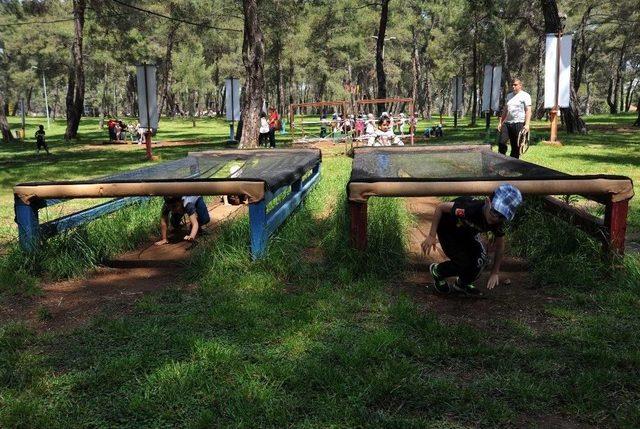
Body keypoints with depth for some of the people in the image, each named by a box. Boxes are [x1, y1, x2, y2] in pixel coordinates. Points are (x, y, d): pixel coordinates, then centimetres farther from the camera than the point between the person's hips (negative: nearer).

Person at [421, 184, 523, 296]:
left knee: (480, 258, -13)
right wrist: (432, 236, -30)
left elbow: (500, 246, -5)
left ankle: (462, 284, 18)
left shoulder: (498, 222, -24)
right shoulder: (469, 208, -42)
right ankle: (437, 271, 16)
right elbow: (440, 208, -29)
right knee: (464, 263, -16)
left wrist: (495, 273, -2)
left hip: (467, 232, 5)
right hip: (447, 229, -5)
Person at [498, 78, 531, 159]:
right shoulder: (509, 95, 17)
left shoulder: (525, 96, -1)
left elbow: (528, 111, -8)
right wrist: (500, 122, 16)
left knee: (516, 146, -1)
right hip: (507, 123, 6)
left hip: (519, 123, -5)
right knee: (501, 143, -5)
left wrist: (527, 124, -18)